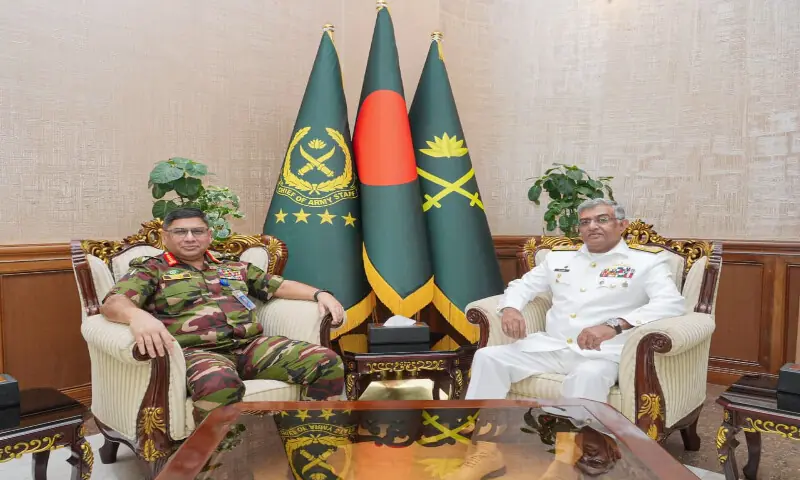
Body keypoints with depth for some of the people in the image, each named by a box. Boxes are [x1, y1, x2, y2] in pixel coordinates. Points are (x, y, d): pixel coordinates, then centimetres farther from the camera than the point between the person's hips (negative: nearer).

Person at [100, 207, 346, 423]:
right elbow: (113, 302, -4)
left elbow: (279, 286, 26)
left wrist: (319, 294, 8)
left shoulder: (234, 267, 27)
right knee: (219, 384, -43)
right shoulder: (151, 270, 12)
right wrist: (137, 315, -30)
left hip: (253, 345, 5)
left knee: (327, 362, -15)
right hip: (195, 351, -4)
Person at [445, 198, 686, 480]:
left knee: (587, 376, -39)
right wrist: (510, 308, -4)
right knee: (488, 357, -15)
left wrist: (614, 325, -28)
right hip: (551, 346, 5)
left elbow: (672, 303, -13)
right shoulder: (559, 257, 19)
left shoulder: (647, 260, 3)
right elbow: (522, 285, 23)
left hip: (602, 354, -5)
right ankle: (486, 451, -12)